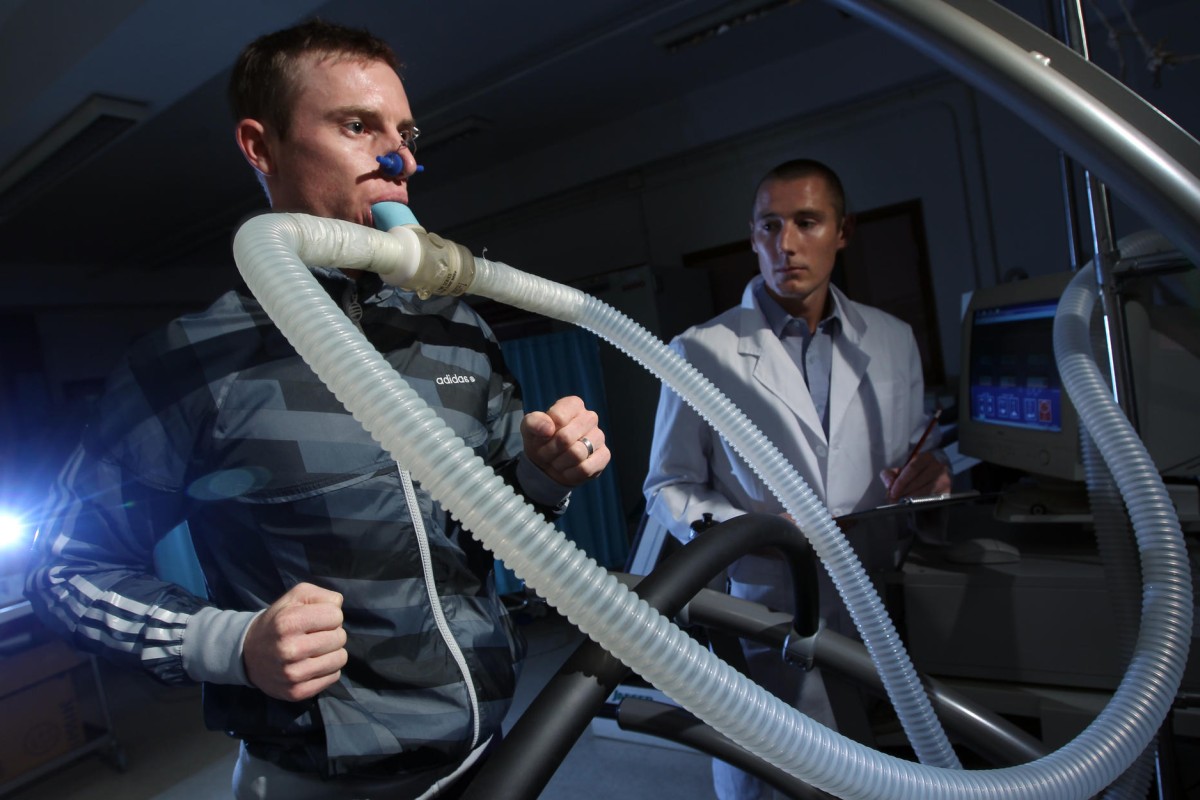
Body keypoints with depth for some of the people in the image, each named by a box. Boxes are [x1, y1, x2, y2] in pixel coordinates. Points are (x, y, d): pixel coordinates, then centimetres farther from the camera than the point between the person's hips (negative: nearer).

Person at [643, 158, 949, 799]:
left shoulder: (893, 340, 7)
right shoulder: (701, 352, -5)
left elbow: (916, 452, 16)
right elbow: (667, 489, -3)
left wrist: (928, 475, -7)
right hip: (769, 619, -3)